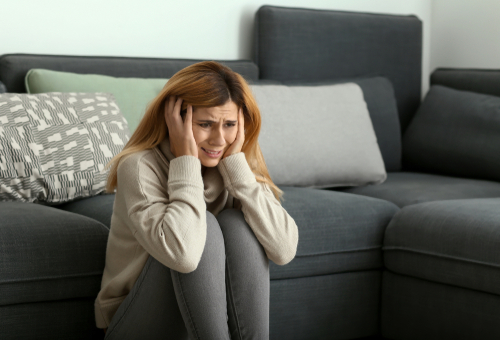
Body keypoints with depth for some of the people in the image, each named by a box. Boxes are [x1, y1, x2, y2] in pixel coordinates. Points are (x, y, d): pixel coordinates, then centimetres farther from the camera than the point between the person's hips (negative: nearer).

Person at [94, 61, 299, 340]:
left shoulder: (239, 166, -3)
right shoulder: (140, 166, -19)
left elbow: (284, 250, -20)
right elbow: (182, 253, -37)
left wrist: (235, 162, -19)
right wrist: (186, 161, -27)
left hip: (214, 313, 5)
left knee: (236, 222, -21)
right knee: (204, 228, -27)